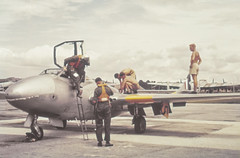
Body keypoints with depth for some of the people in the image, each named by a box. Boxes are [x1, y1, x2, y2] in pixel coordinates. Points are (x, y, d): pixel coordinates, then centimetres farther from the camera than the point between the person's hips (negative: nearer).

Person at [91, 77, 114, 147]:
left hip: (99, 107, -2)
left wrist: (92, 100, 8)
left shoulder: (97, 90, -8)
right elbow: (112, 93, 25)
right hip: (107, 106, 2)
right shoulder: (107, 88, 2)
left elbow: (94, 101, -15)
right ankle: (107, 141, 4)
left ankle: (100, 141, 7)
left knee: (99, 125, 7)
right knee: (107, 125, 6)